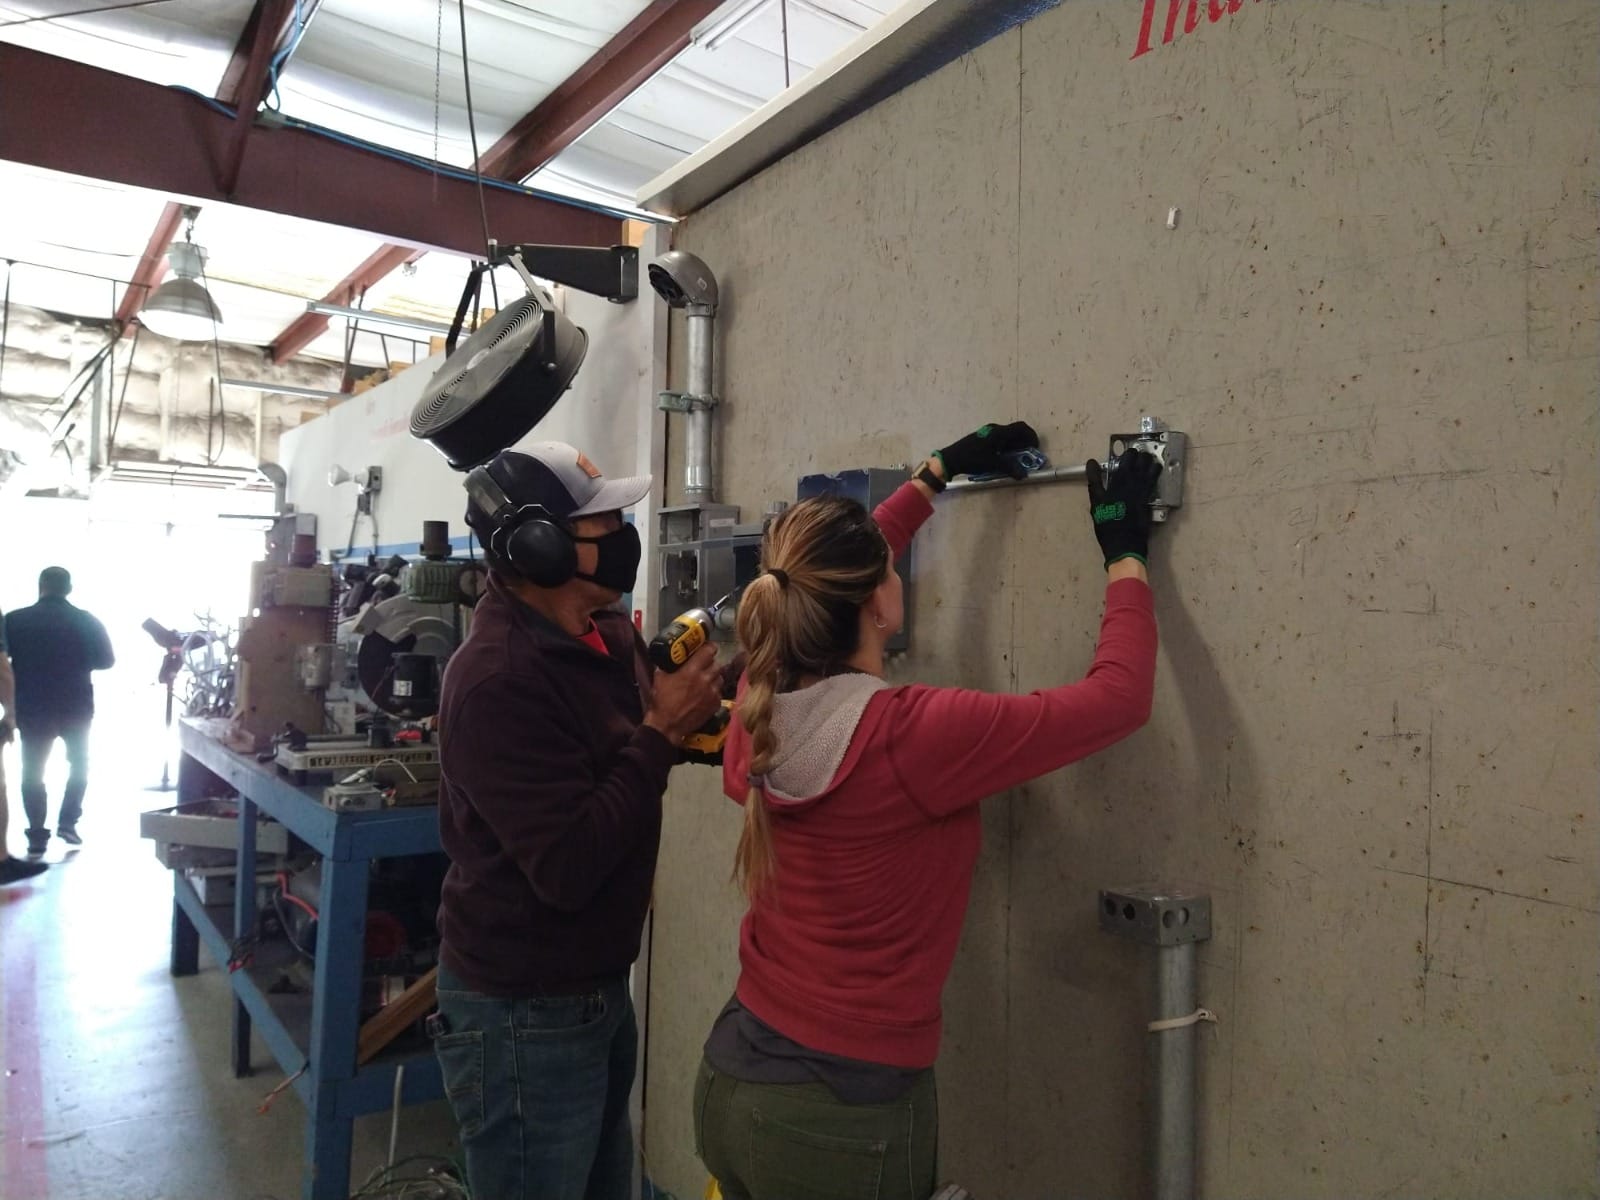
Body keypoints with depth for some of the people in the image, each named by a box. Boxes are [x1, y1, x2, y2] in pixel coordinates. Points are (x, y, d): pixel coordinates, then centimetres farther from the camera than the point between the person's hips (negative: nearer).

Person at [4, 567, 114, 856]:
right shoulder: (87, 621, -5)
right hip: (76, 706, 0)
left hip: (32, 708, 0)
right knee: (79, 763, 18)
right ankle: (67, 822, 9)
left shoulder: (14, 621, -6)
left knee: (32, 771, 11)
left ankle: (37, 836, 7)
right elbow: (106, 660, 1)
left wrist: (29, 664, 15)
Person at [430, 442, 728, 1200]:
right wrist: (662, 733, -23)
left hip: (597, 986, 8)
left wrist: (691, 708, -10)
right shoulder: (497, 680, -26)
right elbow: (567, 868, -28)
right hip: (522, 1011, -8)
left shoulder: (608, 635, 0)